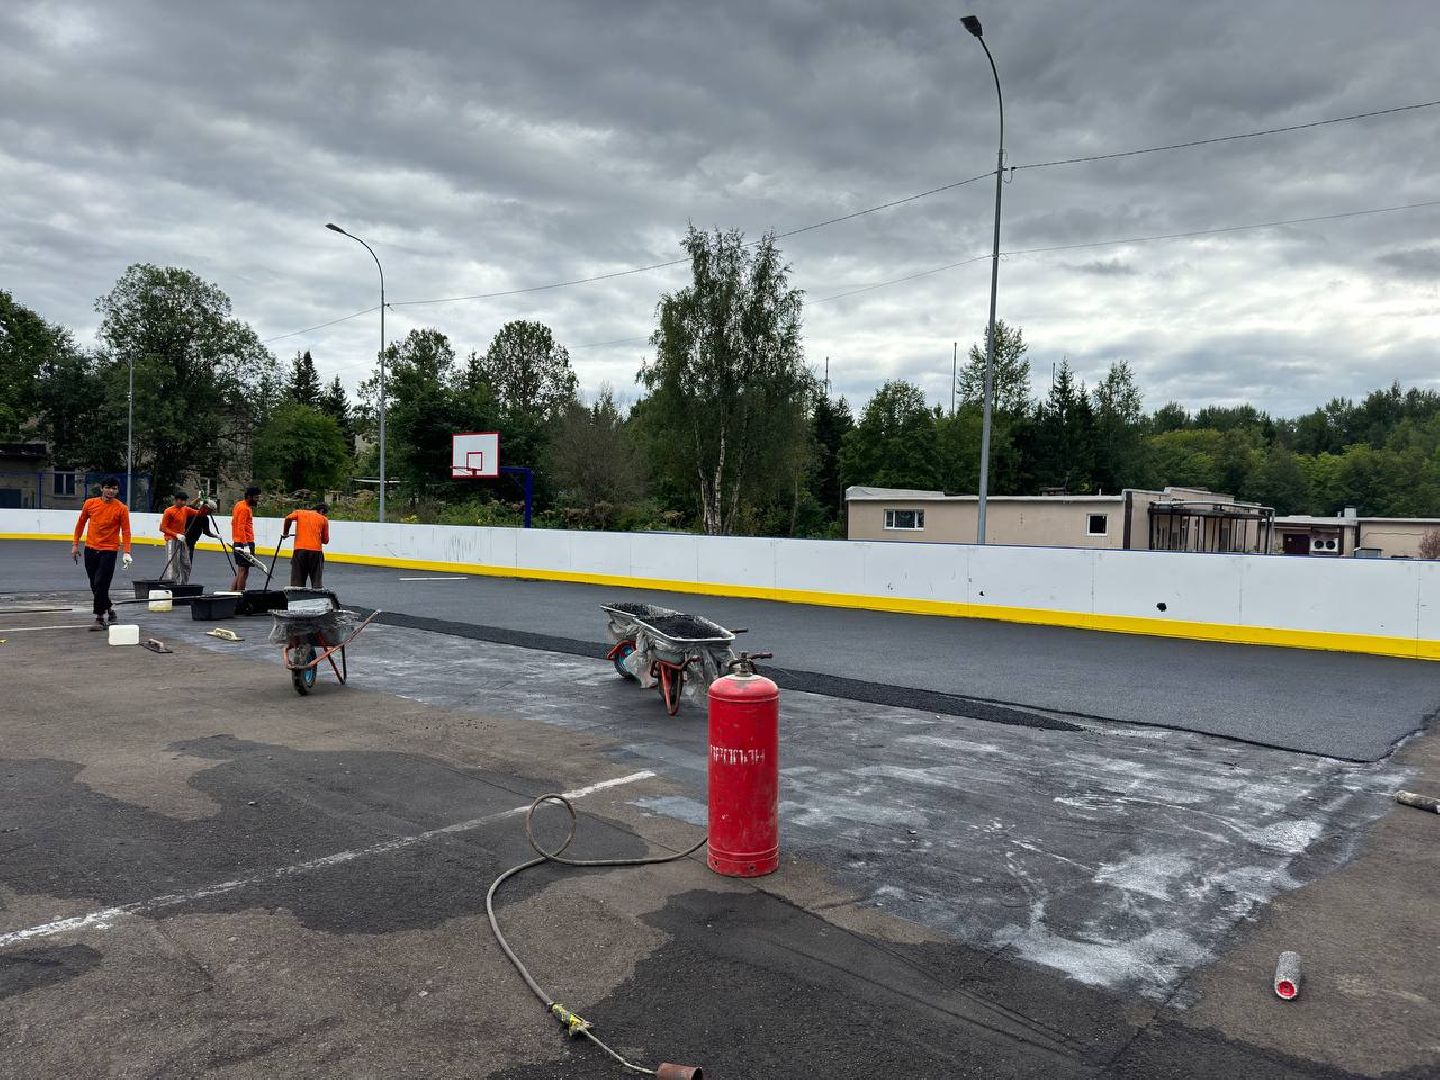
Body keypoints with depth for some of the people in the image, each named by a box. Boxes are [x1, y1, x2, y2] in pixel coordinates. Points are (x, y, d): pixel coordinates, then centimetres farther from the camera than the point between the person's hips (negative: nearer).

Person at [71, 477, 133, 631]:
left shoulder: (121, 508, -7)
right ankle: (109, 609, 31)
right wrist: (75, 544, 11)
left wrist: (126, 552, -15)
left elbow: (126, 531, -7)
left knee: (101, 585, -9)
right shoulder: (90, 503, 2)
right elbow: (81, 523, 13)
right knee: (94, 585, 11)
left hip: (109, 550, -4)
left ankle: (100, 618, -1)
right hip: (90, 549, 4)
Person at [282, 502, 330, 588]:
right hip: (316, 551, -1)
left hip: (300, 549, 1)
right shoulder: (324, 519, 11)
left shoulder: (300, 513, 13)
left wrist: (285, 533, 6)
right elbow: (325, 540, 10)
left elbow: (288, 518, -7)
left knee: (297, 581, 5)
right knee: (316, 581, 3)